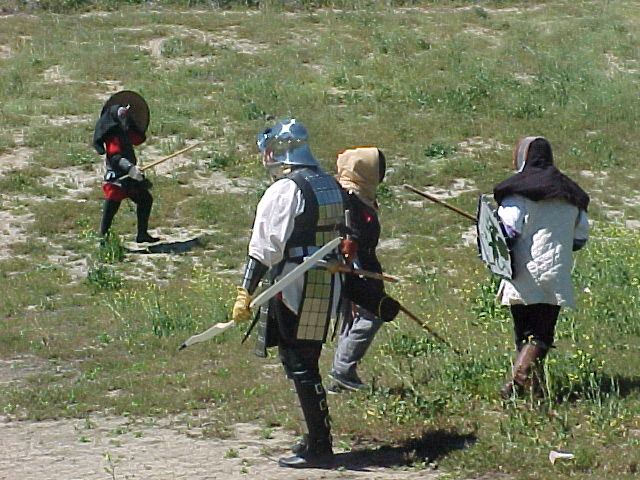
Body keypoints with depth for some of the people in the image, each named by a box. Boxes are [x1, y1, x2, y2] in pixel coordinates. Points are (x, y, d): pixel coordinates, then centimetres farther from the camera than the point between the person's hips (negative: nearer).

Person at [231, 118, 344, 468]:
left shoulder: (284, 191, -13)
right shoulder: (331, 187, 13)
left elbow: (265, 246, -17)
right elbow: (342, 241, 20)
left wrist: (246, 293, -16)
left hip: (295, 288, -8)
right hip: (328, 287, 8)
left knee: (298, 364, -4)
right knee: (308, 361, 18)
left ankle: (319, 448, -4)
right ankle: (317, 438, 22)